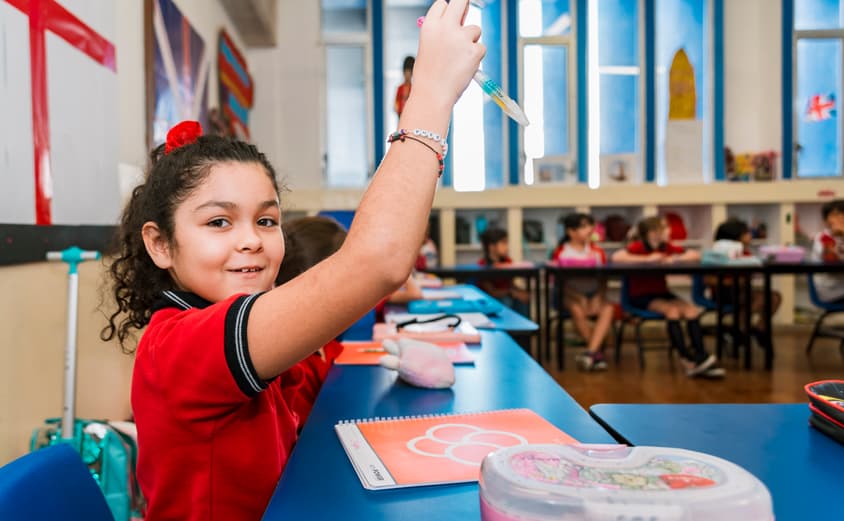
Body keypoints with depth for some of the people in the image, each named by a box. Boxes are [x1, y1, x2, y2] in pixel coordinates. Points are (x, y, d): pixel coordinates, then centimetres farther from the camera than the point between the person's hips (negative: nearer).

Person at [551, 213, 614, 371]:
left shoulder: (598, 251, 9)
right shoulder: (561, 253, -1)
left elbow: (603, 279, 9)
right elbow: (559, 281, -3)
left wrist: (601, 297, -8)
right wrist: (578, 297, -16)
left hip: (594, 294, 3)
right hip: (572, 295, -3)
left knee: (608, 309, -28)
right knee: (577, 311, -35)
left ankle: (590, 351, -37)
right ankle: (598, 352, -24)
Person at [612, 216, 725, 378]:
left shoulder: (667, 247, 6)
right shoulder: (637, 246, -10)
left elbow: (695, 255, 4)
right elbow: (616, 257, -29)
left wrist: (674, 259, -15)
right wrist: (647, 259, -28)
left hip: (662, 293, 6)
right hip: (640, 296, -6)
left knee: (692, 310, -19)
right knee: (672, 310, -29)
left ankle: (700, 357, -24)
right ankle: (688, 359, -27)